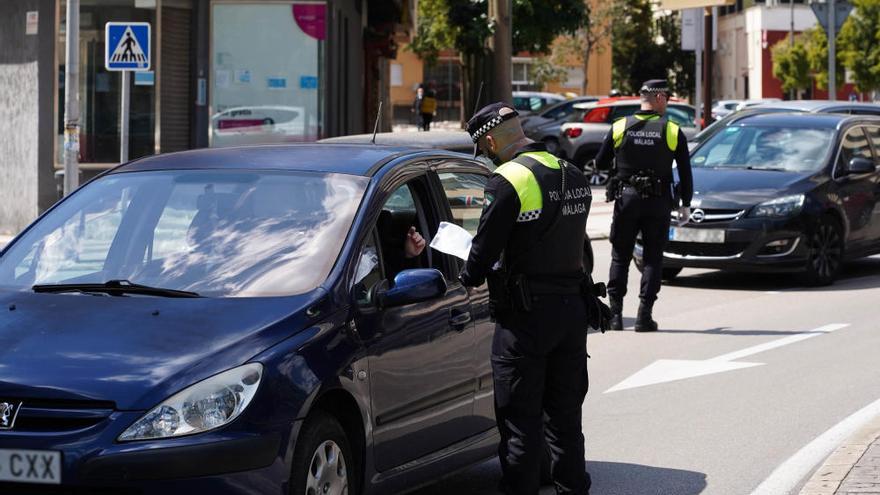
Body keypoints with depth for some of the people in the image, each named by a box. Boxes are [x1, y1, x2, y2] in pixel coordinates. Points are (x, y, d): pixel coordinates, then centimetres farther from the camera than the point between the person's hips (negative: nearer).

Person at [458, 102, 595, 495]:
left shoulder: (509, 181, -15)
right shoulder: (573, 175, 10)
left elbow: (486, 247, -11)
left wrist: (468, 279, 7)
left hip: (526, 315, -7)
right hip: (573, 308, 8)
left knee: (520, 420, -1)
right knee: (564, 415, 16)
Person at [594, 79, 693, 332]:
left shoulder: (619, 127, -1)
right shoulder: (672, 131, -3)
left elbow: (600, 163, 5)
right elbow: (685, 172, 0)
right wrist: (685, 204, 9)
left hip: (626, 198, 1)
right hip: (659, 202, -1)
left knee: (620, 257, 10)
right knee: (652, 258, 6)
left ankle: (615, 312, 4)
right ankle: (644, 315, -1)